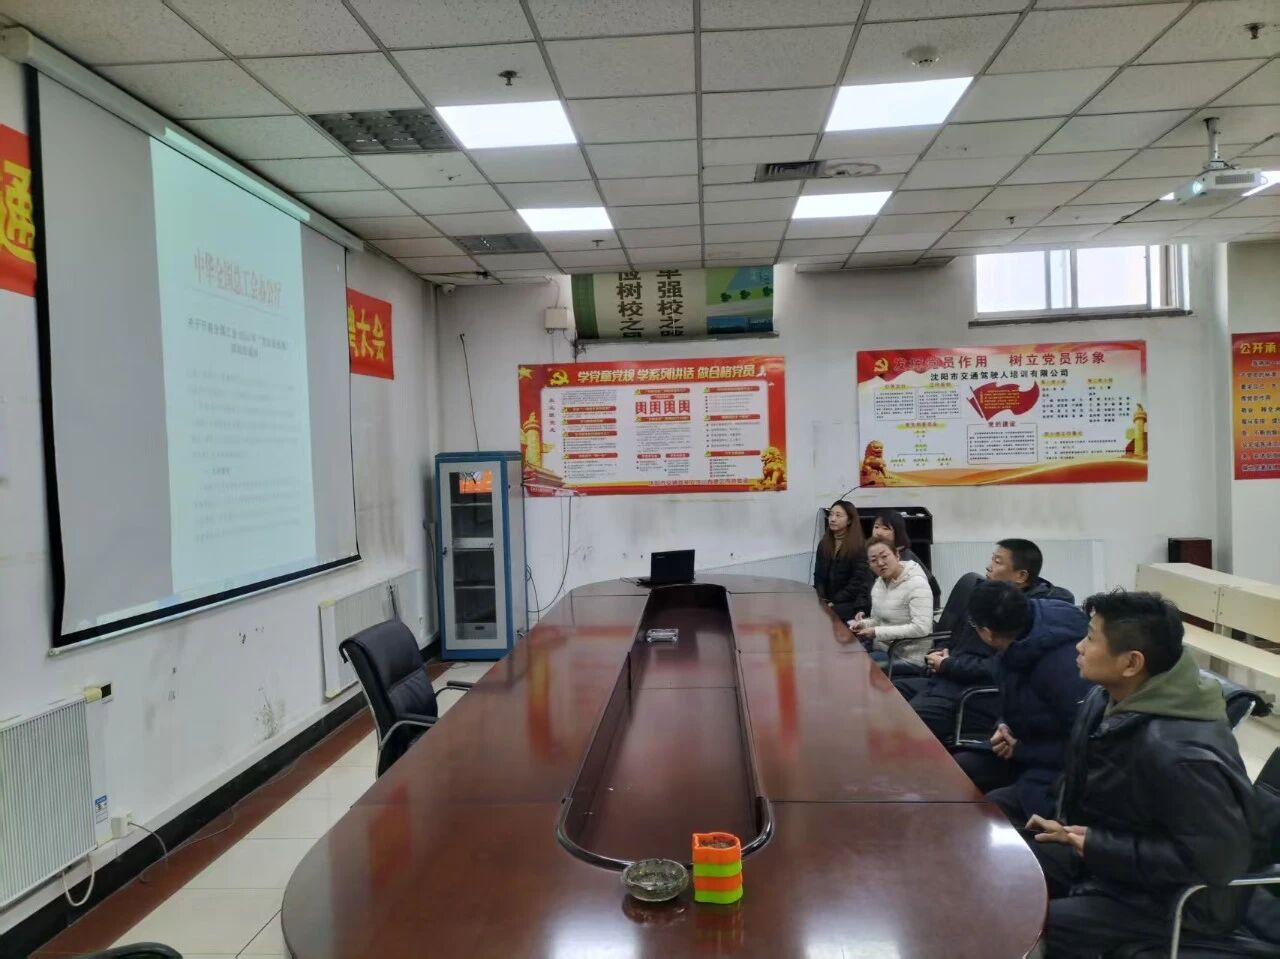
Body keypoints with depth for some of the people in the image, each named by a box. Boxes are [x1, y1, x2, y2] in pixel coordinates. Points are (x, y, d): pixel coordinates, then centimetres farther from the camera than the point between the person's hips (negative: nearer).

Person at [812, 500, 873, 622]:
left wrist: (834, 601, -16)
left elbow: (858, 581, -12)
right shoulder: (823, 545, 10)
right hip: (828, 601, 5)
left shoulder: (859, 547, -7)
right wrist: (822, 599, -9)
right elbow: (819, 576, 9)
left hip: (853, 603, -5)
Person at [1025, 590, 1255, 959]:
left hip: (1170, 895, -9)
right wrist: (1065, 828, 1)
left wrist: (1100, 848, -23)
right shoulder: (1109, 700, -4)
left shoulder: (1179, 752, -33)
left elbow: (1215, 857, -29)